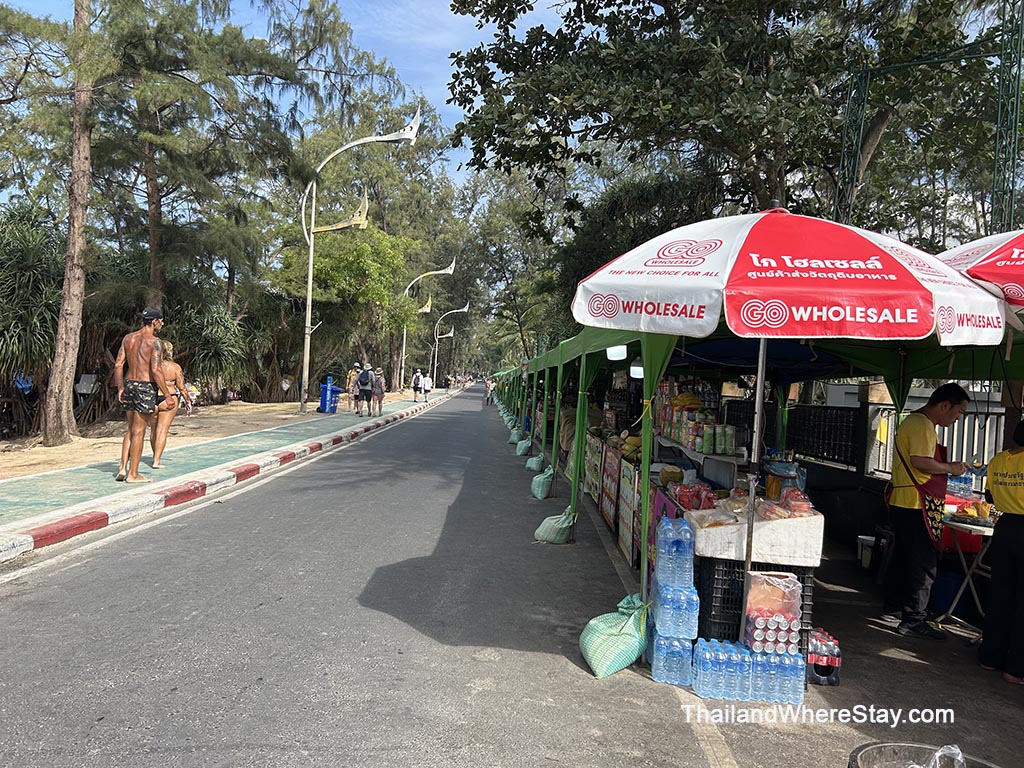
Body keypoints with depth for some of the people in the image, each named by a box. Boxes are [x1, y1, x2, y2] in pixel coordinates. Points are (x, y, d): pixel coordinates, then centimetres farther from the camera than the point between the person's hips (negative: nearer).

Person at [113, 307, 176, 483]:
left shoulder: (128, 338, 10)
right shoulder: (153, 341, -12)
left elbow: (118, 365, 9)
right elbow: (155, 370, -18)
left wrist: (121, 388, 17)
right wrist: (167, 395, -16)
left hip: (130, 384, 7)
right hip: (145, 387, -7)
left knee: (131, 430, 19)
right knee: (138, 432, -1)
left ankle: (123, 468, 17)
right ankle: (133, 474, 5)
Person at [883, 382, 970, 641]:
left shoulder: (914, 421, 18)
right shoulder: (922, 425, -15)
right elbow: (920, 461, -27)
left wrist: (947, 467, 15)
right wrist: (951, 468, -13)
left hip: (902, 503, 11)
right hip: (917, 506, -11)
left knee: (902, 557, 18)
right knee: (924, 563, -5)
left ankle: (893, 607, 29)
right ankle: (913, 620, -1)